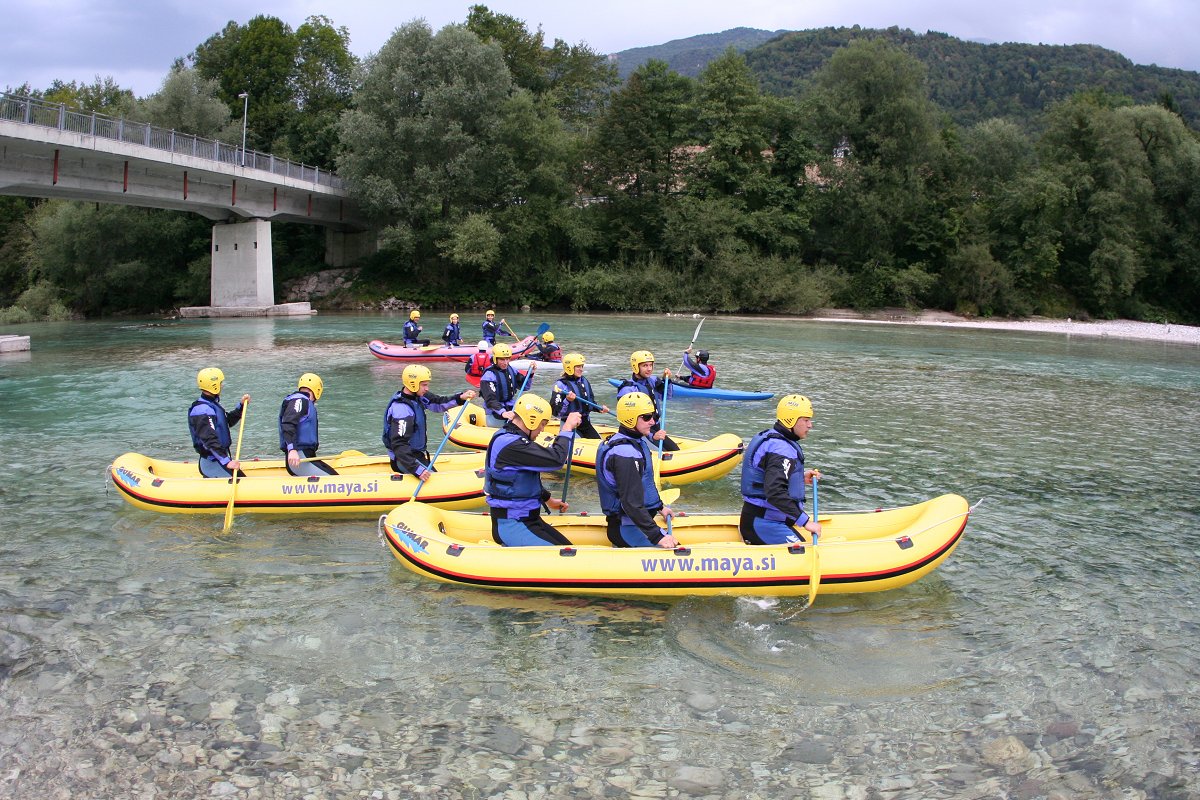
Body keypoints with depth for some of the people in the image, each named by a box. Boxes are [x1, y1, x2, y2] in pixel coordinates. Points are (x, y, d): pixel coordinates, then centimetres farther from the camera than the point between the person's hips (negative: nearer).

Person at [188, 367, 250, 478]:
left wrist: (241, 406, 12)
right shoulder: (203, 410, -20)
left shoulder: (213, 403, 13)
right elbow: (209, 440, -27)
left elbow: (229, 421, 26)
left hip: (220, 457, 10)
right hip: (212, 463, -10)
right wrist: (226, 462, -33)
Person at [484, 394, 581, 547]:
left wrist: (548, 499, 33)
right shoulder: (509, 444, -22)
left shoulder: (509, 439, 13)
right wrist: (567, 428, -16)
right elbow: (556, 459, -27)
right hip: (512, 526, -11)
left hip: (527, 519, 11)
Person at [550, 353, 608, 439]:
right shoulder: (560, 384, -12)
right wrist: (567, 401, -31)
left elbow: (591, 401, 23)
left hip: (586, 423, 7)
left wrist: (600, 408, 5)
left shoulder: (584, 381, 10)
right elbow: (555, 411, -17)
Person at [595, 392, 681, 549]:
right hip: (627, 528, -10)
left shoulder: (637, 441, 10)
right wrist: (658, 536, -27)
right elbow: (631, 503, -26)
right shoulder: (625, 454, -22)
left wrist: (660, 507, 28)